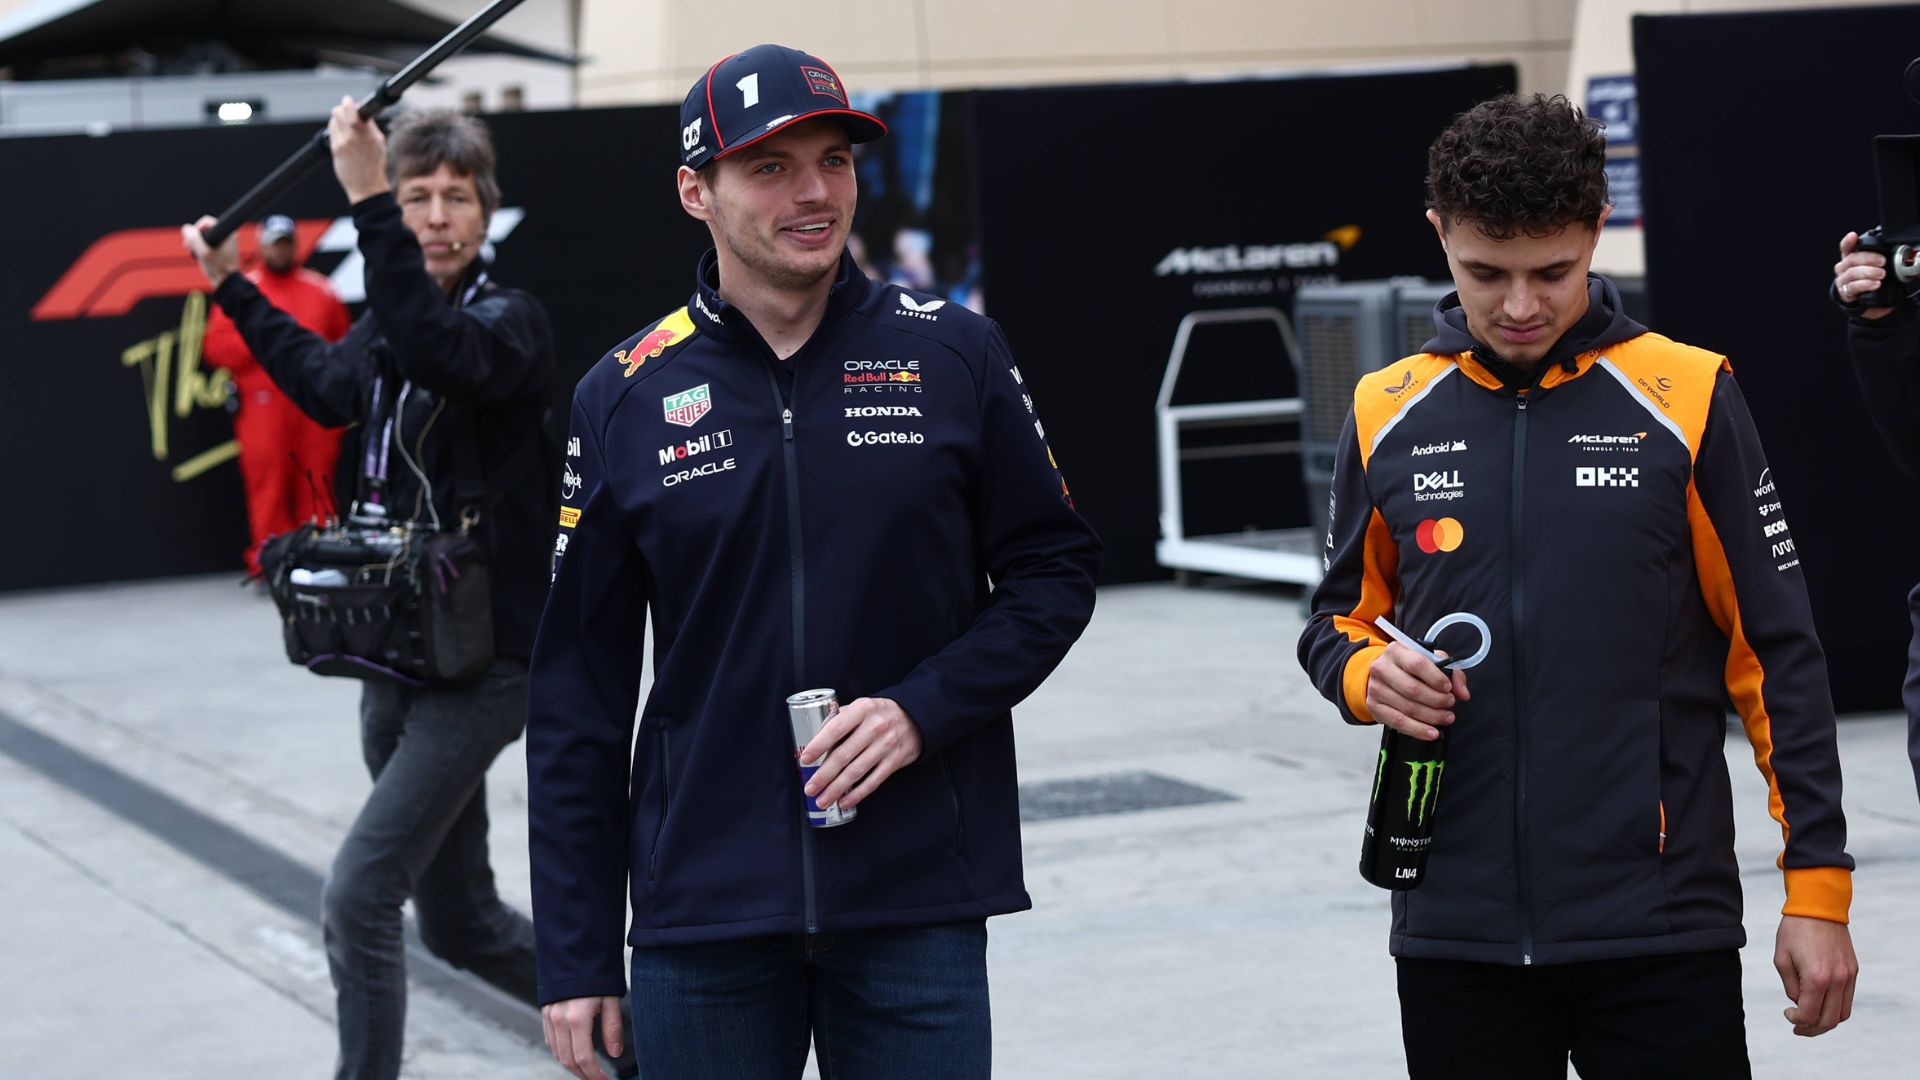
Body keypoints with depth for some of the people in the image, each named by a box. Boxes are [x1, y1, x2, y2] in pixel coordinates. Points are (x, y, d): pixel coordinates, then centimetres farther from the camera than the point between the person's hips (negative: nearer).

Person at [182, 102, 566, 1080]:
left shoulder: (510, 320, -13)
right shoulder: (386, 328, 7)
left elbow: (443, 354, -37)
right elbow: (327, 385, 31)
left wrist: (365, 202, -40)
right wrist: (232, 289, 36)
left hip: (483, 665, -8)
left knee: (359, 897, -15)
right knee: (461, 927, 15)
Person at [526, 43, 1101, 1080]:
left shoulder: (953, 353, 1)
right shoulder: (624, 396, 2)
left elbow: (1054, 568, 7)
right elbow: (577, 696, 4)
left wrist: (924, 708, -11)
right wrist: (574, 956, 1)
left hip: (919, 902, 0)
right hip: (702, 911, 1)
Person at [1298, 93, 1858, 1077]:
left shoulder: (1685, 398, -3)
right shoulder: (1389, 415, 4)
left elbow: (1777, 654, -1)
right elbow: (1341, 619, 17)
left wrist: (1817, 889, -4)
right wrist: (1369, 674, -7)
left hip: (1661, 927, -3)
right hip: (1456, 931, 3)